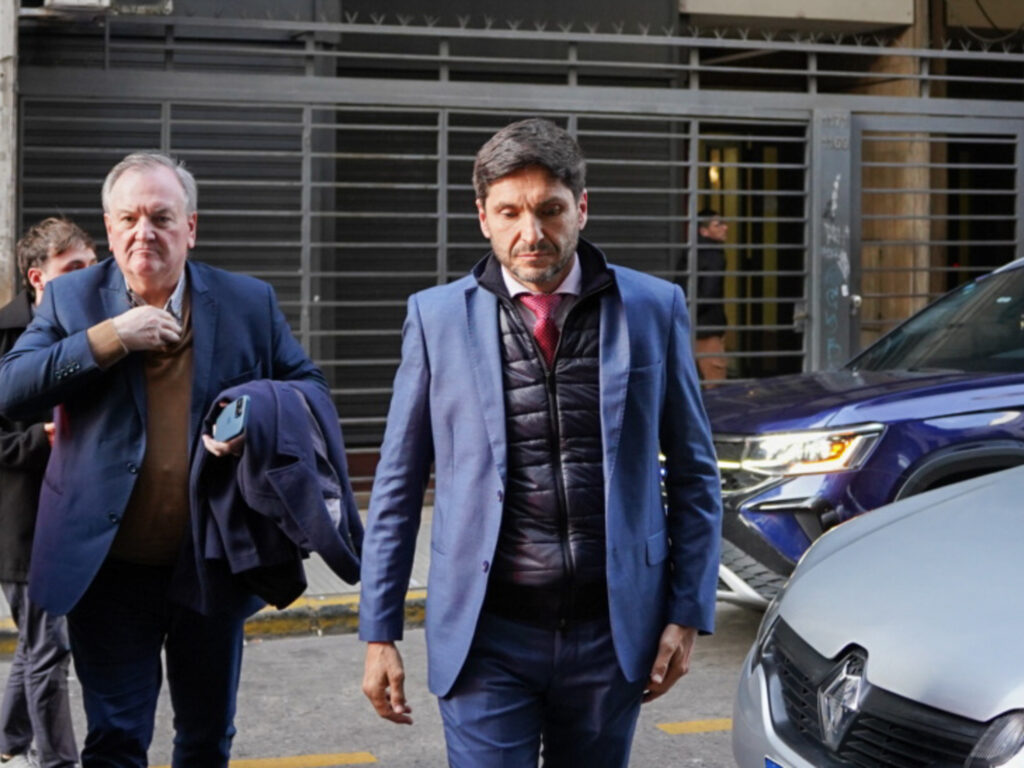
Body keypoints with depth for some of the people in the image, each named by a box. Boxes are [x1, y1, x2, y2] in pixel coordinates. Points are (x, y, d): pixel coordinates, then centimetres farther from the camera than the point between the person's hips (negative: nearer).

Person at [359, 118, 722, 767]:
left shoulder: (654, 308, 1)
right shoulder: (438, 317, 0)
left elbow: (694, 475, 6)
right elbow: (398, 486, 3)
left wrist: (688, 615, 1)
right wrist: (379, 633, 1)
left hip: (614, 633, 1)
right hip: (488, 638, -1)